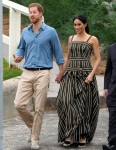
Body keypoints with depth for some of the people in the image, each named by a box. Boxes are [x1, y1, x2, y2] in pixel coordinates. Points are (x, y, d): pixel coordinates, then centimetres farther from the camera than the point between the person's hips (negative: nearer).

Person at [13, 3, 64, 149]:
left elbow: (57, 52, 6)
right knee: (19, 104, -7)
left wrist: (61, 71, 8)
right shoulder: (25, 32, 10)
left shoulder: (50, 32, 0)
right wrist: (18, 56, -2)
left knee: (39, 108, -3)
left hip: (42, 73, -4)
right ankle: (33, 125, 19)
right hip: (27, 73, 4)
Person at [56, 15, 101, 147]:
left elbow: (98, 59, -2)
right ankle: (69, 135, -11)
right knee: (67, 103, -11)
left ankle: (83, 136, 10)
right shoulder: (71, 39, 14)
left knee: (83, 105, -1)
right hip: (70, 75, 3)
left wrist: (91, 74, -15)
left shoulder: (92, 39, 1)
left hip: (85, 75, -3)